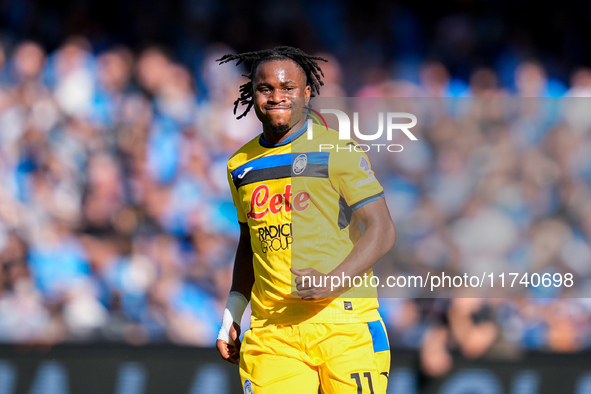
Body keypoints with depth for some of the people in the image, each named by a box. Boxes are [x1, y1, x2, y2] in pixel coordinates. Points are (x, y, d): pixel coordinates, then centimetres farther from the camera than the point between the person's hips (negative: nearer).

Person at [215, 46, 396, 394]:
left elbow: (382, 231, -5)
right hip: (272, 331, 4)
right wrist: (232, 314, 19)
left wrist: (334, 281, -19)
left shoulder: (338, 151, -1)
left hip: (343, 321, -4)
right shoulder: (242, 165, 16)